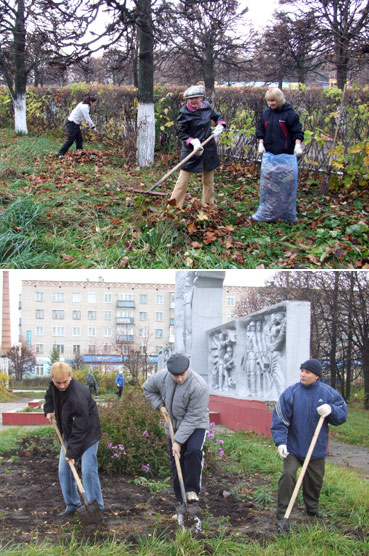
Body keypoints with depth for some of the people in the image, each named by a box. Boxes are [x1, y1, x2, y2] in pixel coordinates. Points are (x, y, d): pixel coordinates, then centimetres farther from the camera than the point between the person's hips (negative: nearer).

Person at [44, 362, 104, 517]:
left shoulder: (78, 395, -33)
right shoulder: (54, 386, -8)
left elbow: (80, 429, -29)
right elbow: (50, 396, 20)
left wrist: (72, 452, -26)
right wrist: (49, 410, 0)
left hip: (87, 435, -8)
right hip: (69, 434, 8)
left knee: (88, 471, -12)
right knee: (64, 470, 8)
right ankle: (72, 505, 22)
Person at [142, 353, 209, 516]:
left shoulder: (199, 386, -31)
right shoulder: (162, 377, -16)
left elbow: (193, 418, -27)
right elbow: (147, 389, 8)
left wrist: (178, 441, -26)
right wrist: (160, 405, -6)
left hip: (196, 425, -5)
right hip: (174, 425, 5)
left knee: (193, 451, -32)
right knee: (176, 463, 5)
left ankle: (192, 490, -16)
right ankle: (182, 502, 16)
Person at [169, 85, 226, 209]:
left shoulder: (206, 106, 1)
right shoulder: (184, 113, -14)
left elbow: (217, 117, 18)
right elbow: (182, 133, -11)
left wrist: (220, 126, -2)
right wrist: (193, 142, -25)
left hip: (208, 148, 5)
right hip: (191, 150, -5)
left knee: (208, 179, 15)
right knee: (183, 178, -5)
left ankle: (208, 204, 29)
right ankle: (174, 205, -1)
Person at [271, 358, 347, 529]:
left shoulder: (328, 393, -3)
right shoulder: (290, 393, -11)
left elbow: (343, 412, 4)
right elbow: (279, 419, -11)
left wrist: (331, 410, -18)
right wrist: (280, 441, -21)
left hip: (317, 449, 3)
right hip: (293, 447, -3)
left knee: (315, 480, 16)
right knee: (288, 475, -15)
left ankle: (313, 509, 40)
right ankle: (282, 514, -5)